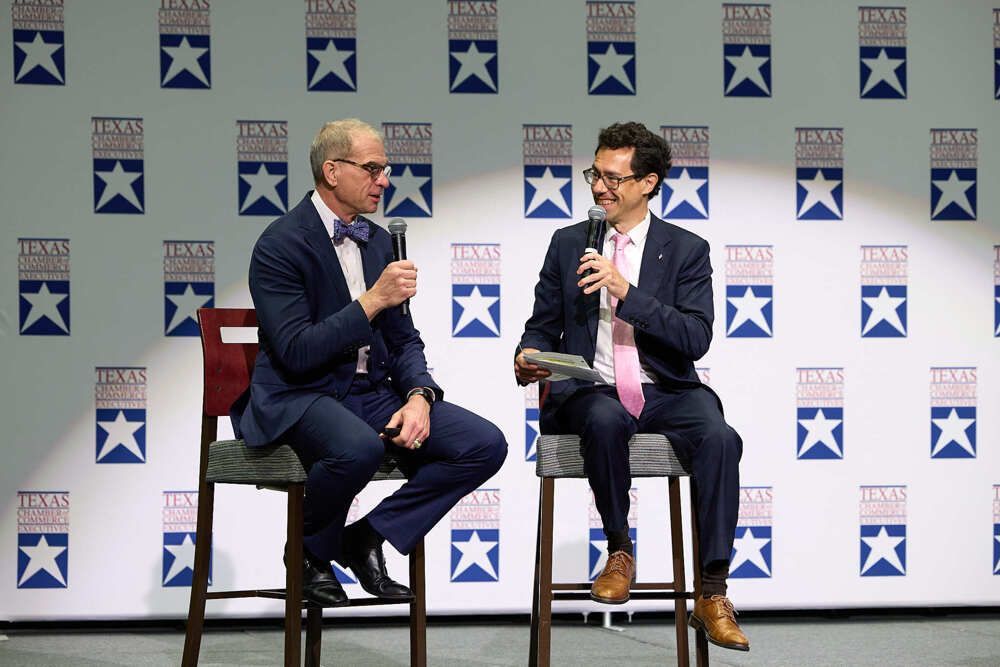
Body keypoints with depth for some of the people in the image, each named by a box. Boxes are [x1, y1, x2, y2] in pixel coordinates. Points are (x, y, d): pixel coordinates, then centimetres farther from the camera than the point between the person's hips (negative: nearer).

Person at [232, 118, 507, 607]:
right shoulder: (281, 244, -11)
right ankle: (310, 552, -9)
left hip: (373, 391, 7)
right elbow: (296, 353, -20)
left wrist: (419, 397, -6)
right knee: (359, 448, -41)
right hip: (300, 397, -7)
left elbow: (404, 341, 15)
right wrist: (372, 301, -22)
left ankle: (367, 536, -1)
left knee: (485, 445, -12)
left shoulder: (378, 241, 13)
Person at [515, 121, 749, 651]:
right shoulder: (568, 243, 12)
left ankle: (712, 595, -27)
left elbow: (696, 338, -7)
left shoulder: (687, 250, 6)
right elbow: (542, 326, 16)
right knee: (605, 420, -37)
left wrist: (627, 290, -18)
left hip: (665, 393, 0)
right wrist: (529, 356, -9)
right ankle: (619, 551, -13)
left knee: (718, 435, -32)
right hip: (590, 390, 0)